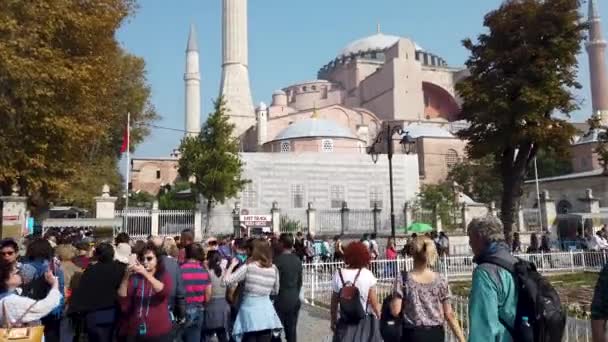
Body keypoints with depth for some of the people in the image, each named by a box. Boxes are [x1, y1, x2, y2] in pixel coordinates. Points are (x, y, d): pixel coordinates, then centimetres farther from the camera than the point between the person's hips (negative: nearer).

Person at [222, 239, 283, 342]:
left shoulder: (248, 267, -12)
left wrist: (232, 265, 1)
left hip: (250, 309, -3)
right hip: (266, 310, 4)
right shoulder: (274, 269, 1)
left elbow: (225, 281, -12)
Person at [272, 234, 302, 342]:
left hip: (280, 300, -6)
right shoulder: (297, 260, 3)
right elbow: (300, 281, 10)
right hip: (294, 300, 6)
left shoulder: (278, 260, -15)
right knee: (291, 331, 12)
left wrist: (272, 298, -2)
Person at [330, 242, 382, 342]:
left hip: (345, 323, 1)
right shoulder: (367, 274, -11)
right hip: (365, 322, -1)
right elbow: (374, 303, -9)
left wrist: (333, 320, 11)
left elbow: (334, 302, -2)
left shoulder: (339, 274, -7)